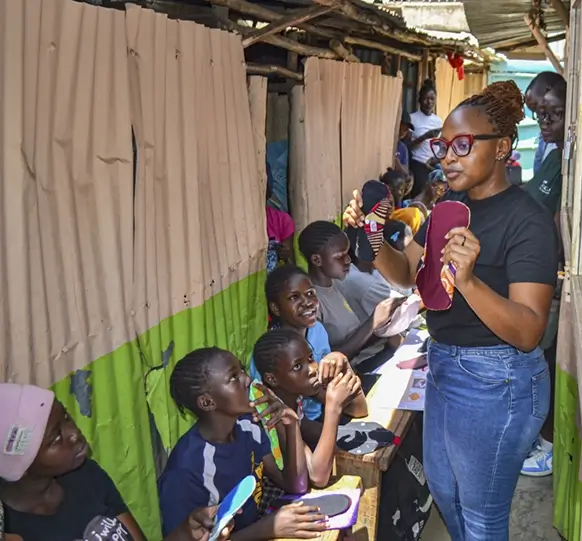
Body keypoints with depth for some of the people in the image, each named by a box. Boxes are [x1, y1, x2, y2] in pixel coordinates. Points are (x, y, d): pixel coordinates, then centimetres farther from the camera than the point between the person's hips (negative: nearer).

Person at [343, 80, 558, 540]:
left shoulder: (528, 222, -21)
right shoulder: (452, 204, 3)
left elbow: (527, 334, -27)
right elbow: (407, 272, 7)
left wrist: (468, 280, -43)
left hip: (495, 384, -8)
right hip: (445, 364, 8)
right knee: (442, 486, 27)